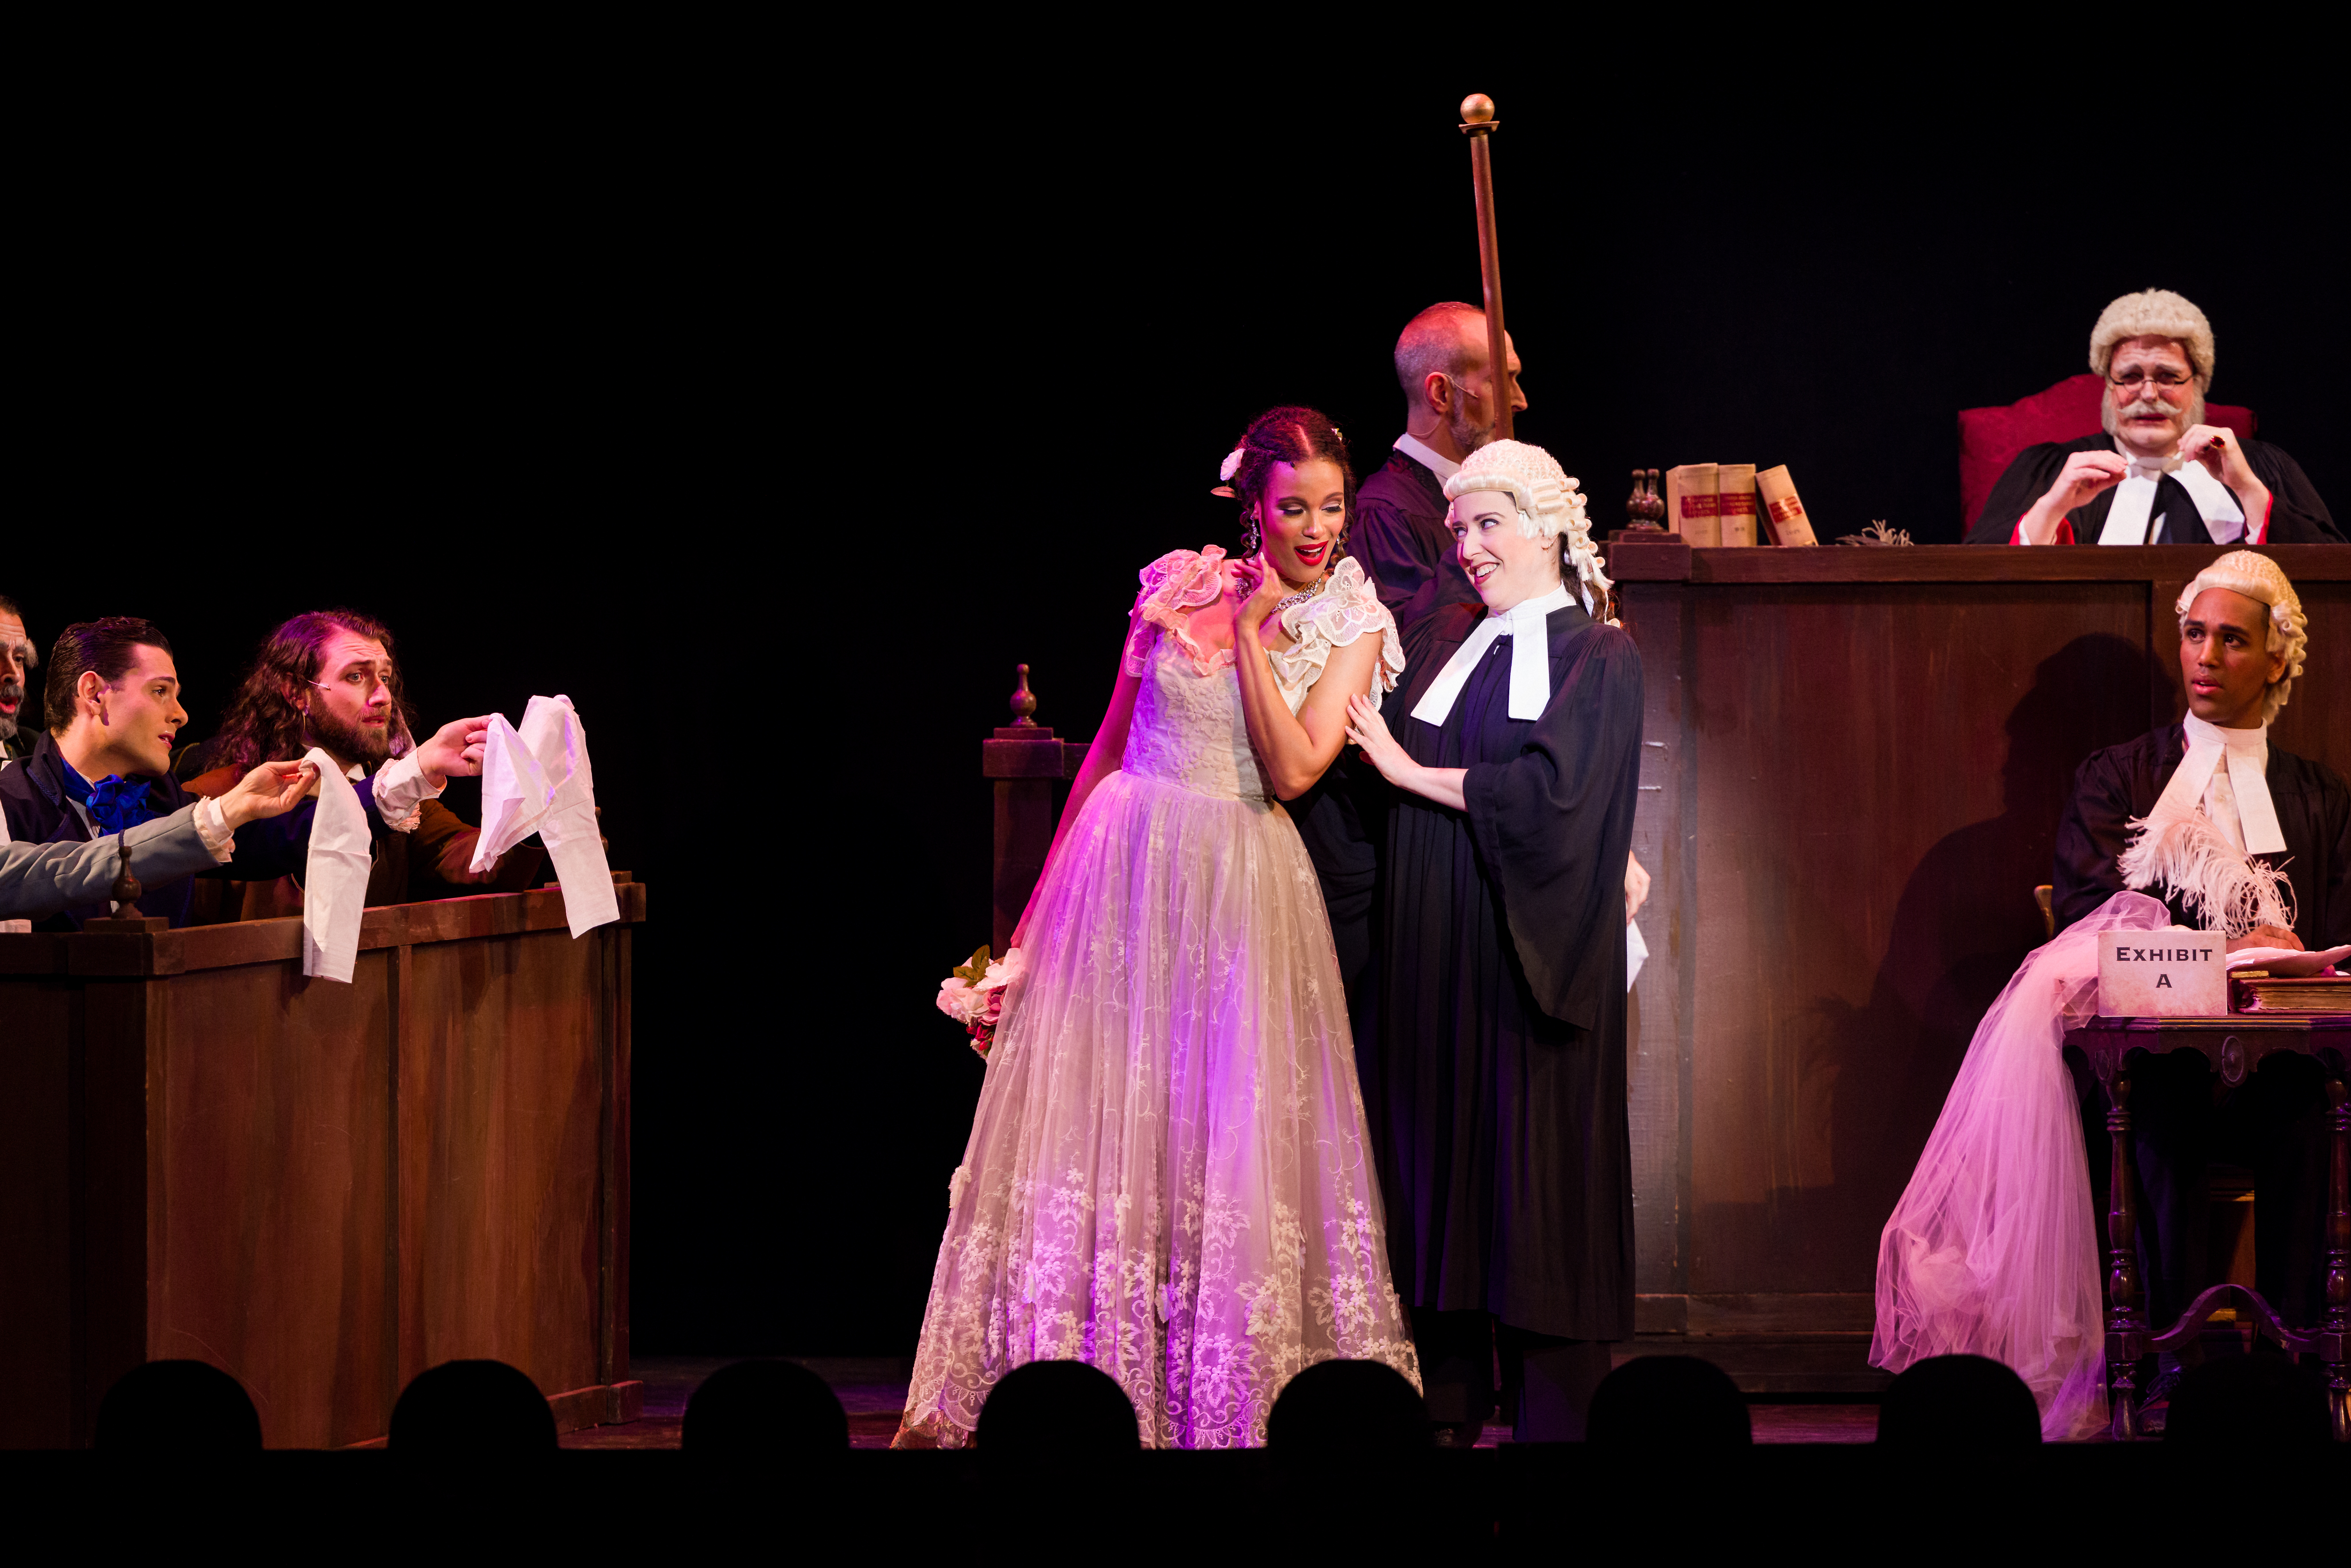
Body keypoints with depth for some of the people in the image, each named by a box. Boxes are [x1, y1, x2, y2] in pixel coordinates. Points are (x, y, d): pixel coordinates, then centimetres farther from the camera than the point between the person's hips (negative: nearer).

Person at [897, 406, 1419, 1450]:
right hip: (1123, 865, 2)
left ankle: (1224, 1405, 5)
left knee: (1231, 1142, -3)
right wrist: (1044, 896, 12)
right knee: (1090, 1124, 1)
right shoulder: (1180, 587, 5)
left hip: (1243, 892, -1)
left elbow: (1292, 770, -12)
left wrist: (1250, 630, -13)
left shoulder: (1353, 626, 0)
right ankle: (1067, 1394, 7)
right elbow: (1111, 743, 12)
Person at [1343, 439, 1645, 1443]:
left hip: (1528, 948, -5)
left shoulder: (1600, 658, -3)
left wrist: (1410, 770, -11)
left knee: (1535, 1163, -4)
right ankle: (1449, 1406, 8)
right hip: (1433, 945, 5)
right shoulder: (1445, 643, 14)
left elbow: (1548, 789, -14)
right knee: (1437, 1156, 3)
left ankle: (1552, 1409, 1)